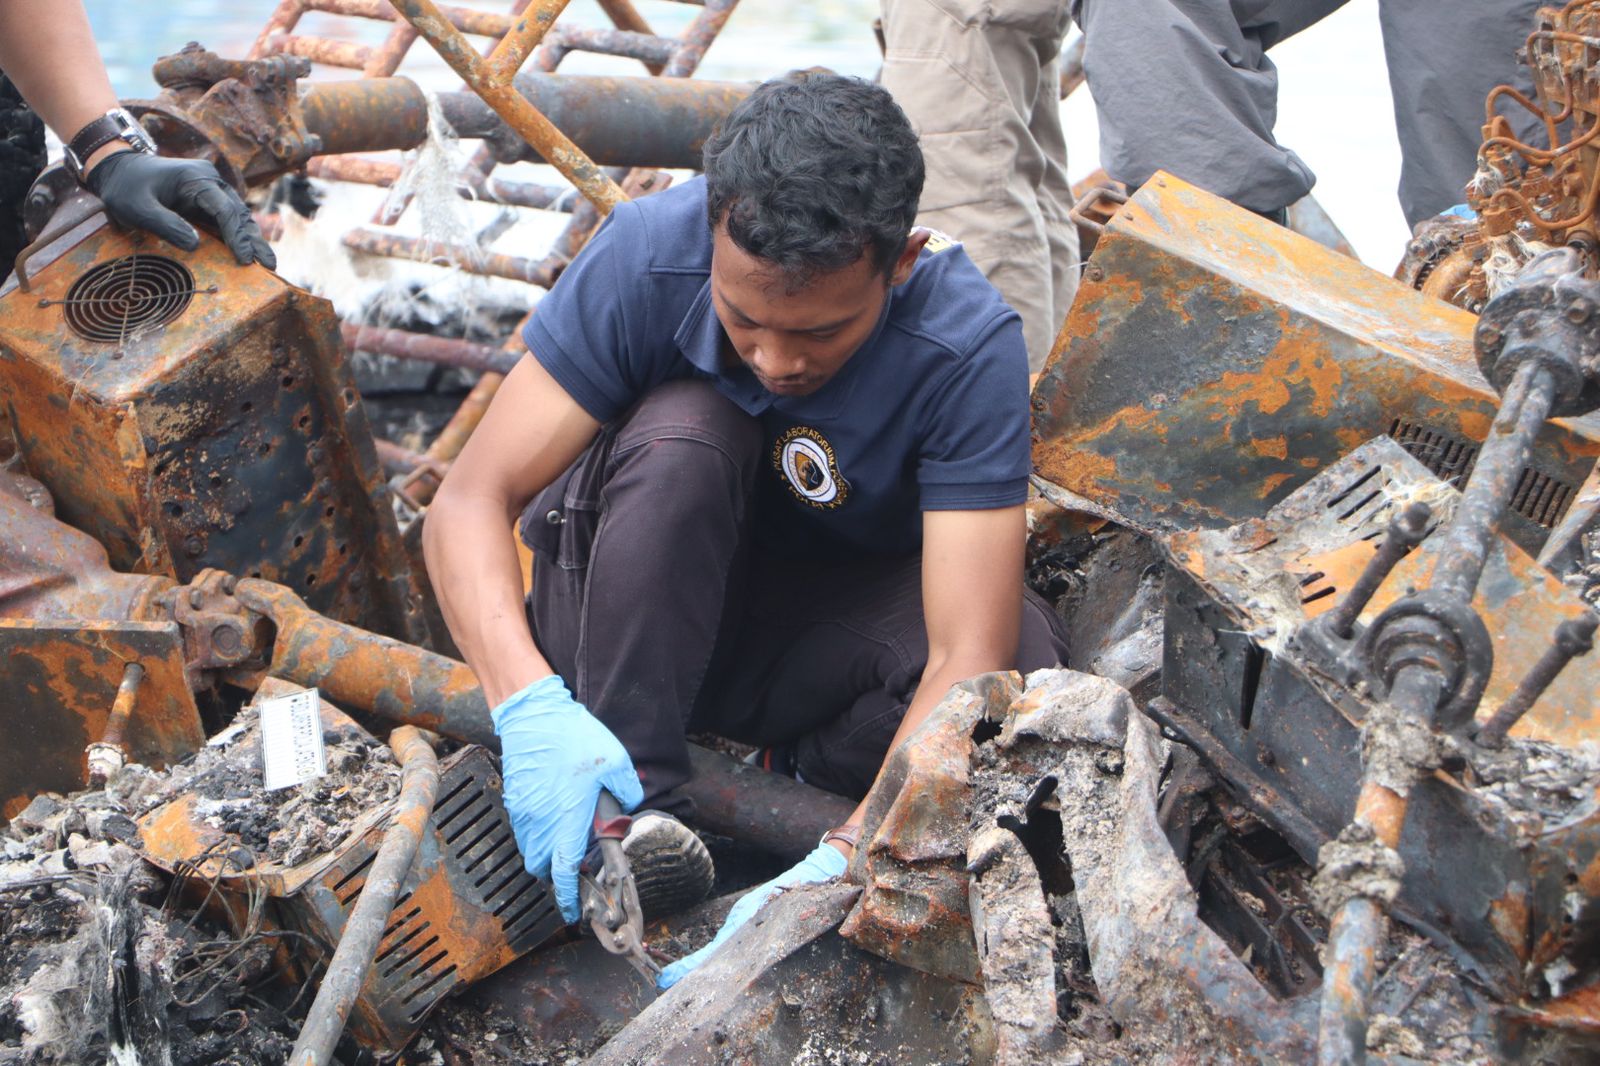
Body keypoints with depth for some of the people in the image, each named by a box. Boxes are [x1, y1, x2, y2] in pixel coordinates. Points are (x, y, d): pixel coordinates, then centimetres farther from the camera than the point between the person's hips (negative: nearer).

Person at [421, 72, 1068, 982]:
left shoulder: (969, 347, -28)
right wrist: (529, 704, -45)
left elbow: (969, 660, -33)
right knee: (682, 432, -32)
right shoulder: (648, 254, -26)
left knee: (1025, 666, -31)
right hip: (635, 613, 0)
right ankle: (635, 800, -26)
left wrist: (845, 862, -48)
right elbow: (469, 503, -27)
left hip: (828, 626, 1)